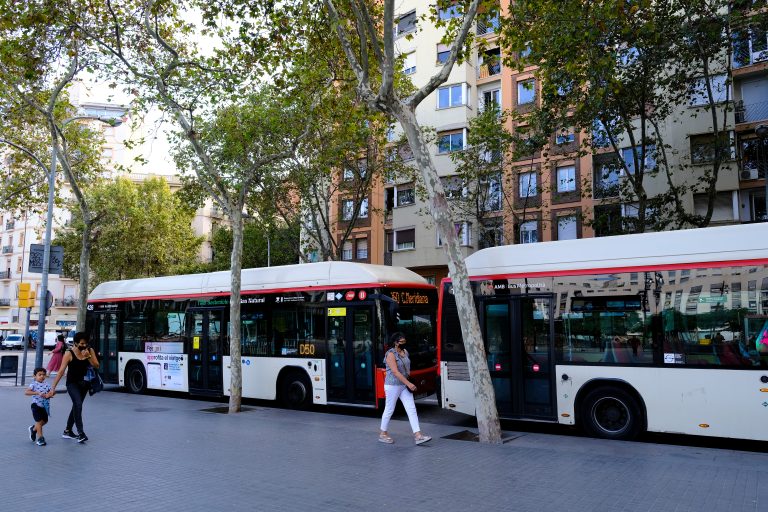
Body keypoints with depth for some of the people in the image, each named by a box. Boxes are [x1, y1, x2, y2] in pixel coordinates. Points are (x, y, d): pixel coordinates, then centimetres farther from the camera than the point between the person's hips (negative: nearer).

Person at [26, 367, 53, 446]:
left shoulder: (46, 384, 3)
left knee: (45, 421, 14)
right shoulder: (34, 385, -11)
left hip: (45, 406, 5)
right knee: (39, 421, -5)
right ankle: (40, 438, 5)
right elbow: (26, 392, -24)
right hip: (36, 405, -5)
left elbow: (52, 392, 1)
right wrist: (37, 393, -33)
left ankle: (33, 429, 42)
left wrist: (49, 394, -23)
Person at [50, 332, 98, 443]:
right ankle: (80, 433, -20)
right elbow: (61, 371, -16)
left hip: (84, 383, 5)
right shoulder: (69, 354, -14)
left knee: (77, 406, 13)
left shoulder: (90, 351, -2)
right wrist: (53, 387, -20)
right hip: (72, 383, -5)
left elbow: (96, 366, -5)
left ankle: (67, 431, 28)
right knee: (78, 405, -20)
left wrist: (88, 356, -20)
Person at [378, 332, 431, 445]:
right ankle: (383, 434, 21)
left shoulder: (405, 352, 8)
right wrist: (408, 383, -28)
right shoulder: (391, 354, -16)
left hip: (404, 385, 7)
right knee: (389, 410, 5)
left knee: (412, 409, -1)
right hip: (393, 385, -7)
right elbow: (395, 372, -24)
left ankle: (417, 435, -3)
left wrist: (409, 382, 9)